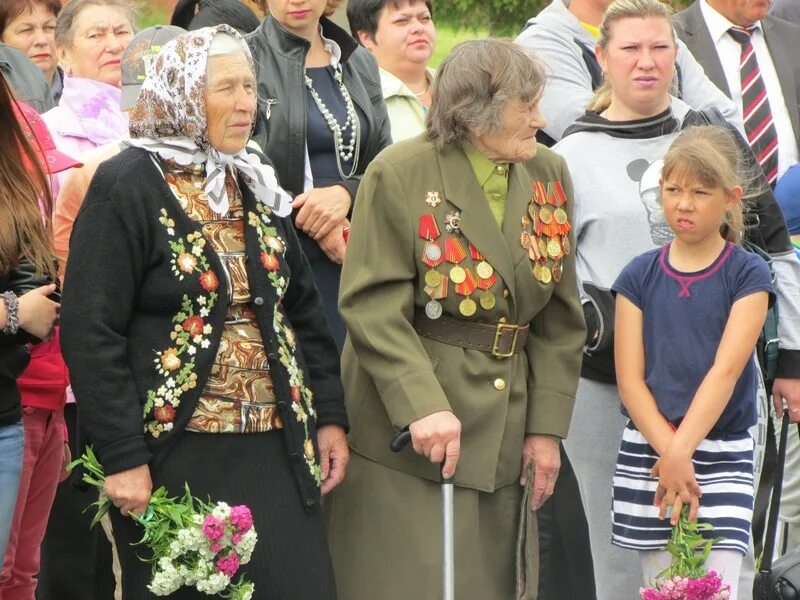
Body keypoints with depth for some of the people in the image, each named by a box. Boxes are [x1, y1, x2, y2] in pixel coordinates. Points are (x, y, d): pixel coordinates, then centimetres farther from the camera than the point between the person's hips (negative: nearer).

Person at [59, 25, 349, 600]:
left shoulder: (257, 185, 13)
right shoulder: (127, 186, -8)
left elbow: (303, 311, 18)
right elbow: (90, 333, -13)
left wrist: (330, 417, 11)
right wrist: (123, 458, -17)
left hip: (276, 451, 6)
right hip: (177, 455, -6)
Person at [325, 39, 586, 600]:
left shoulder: (548, 175, 7)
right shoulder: (400, 175, -9)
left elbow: (560, 319, 10)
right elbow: (373, 307, -14)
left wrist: (547, 426, 4)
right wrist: (421, 405, -24)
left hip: (507, 440, 5)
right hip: (405, 433, -5)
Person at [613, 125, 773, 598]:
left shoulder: (748, 275, -2)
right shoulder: (640, 275, 5)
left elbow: (726, 371, -13)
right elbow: (630, 379, -1)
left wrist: (680, 451, -23)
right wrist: (667, 454, -14)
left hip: (723, 454, -2)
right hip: (647, 450, 2)